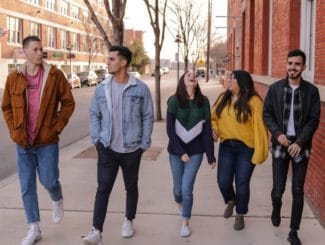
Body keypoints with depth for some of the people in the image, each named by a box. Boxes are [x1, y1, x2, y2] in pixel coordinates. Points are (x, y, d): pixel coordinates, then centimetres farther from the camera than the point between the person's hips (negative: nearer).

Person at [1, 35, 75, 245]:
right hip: (23, 143, 2)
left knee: (49, 181, 2)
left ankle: (58, 201, 39)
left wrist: (57, 127, -7)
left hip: (47, 142, -2)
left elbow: (68, 102, -1)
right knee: (27, 186, 8)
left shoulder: (55, 75, -6)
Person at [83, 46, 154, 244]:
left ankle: (129, 221, 36)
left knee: (131, 187, 15)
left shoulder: (140, 89, -8)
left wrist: (144, 144, -5)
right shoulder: (102, 88, 0)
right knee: (103, 188, -4)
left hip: (132, 149, -1)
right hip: (107, 148, 1)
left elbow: (148, 117, -3)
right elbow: (94, 115, 7)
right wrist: (96, 139, -1)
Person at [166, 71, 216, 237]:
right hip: (176, 150, 0)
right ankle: (179, 203, 48)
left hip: (195, 151, 0)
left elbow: (207, 130, -2)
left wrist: (211, 156, -2)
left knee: (186, 187, -7)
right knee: (178, 187, 11)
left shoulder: (203, 102, -3)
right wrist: (181, 152, -13)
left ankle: (185, 222, 16)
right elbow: (170, 130, -8)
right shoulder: (174, 101, -8)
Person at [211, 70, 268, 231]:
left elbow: (259, 127, -13)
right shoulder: (223, 98, 5)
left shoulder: (253, 101, -12)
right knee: (223, 181, 1)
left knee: (242, 183, 3)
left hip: (246, 148, -4)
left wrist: (259, 152, -16)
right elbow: (214, 117, 18)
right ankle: (231, 201, 36)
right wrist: (214, 128, -4)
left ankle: (240, 215, 26)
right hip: (226, 146, 4)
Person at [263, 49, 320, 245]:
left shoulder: (311, 91, -2)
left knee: (298, 191, 4)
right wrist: (278, 134, -13)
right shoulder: (275, 88, 1)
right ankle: (276, 209, 35)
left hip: (301, 146, 0)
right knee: (278, 188, 1)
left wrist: (300, 142, -13)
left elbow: (314, 120, -4)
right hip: (280, 144, 0)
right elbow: (267, 114, 3)